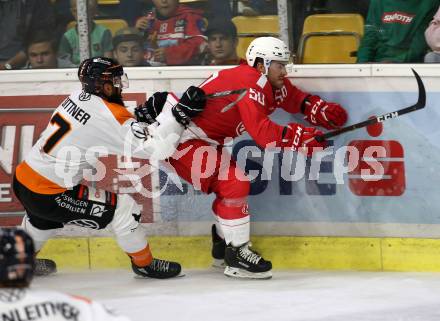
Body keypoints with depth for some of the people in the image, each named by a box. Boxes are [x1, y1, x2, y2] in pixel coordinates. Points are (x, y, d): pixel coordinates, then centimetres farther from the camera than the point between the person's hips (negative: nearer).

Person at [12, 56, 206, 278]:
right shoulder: (109, 116, -21)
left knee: (46, 217, 39)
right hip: (45, 195, -9)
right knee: (122, 207, -3)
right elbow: (156, 148, -23)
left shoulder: (80, 97, 4)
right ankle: (144, 263, 13)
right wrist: (181, 112, -22)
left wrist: (142, 111, 4)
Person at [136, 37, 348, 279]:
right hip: (184, 139, -11)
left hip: (206, 141, 11)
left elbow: (295, 98, 14)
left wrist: (323, 110, -5)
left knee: (232, 185, 18)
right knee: (235, 183, -17)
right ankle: (236, 256, -14)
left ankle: (223, 241, 36)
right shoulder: (250, 82, -24)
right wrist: (302, 137, -33)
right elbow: (261, 133, -33)